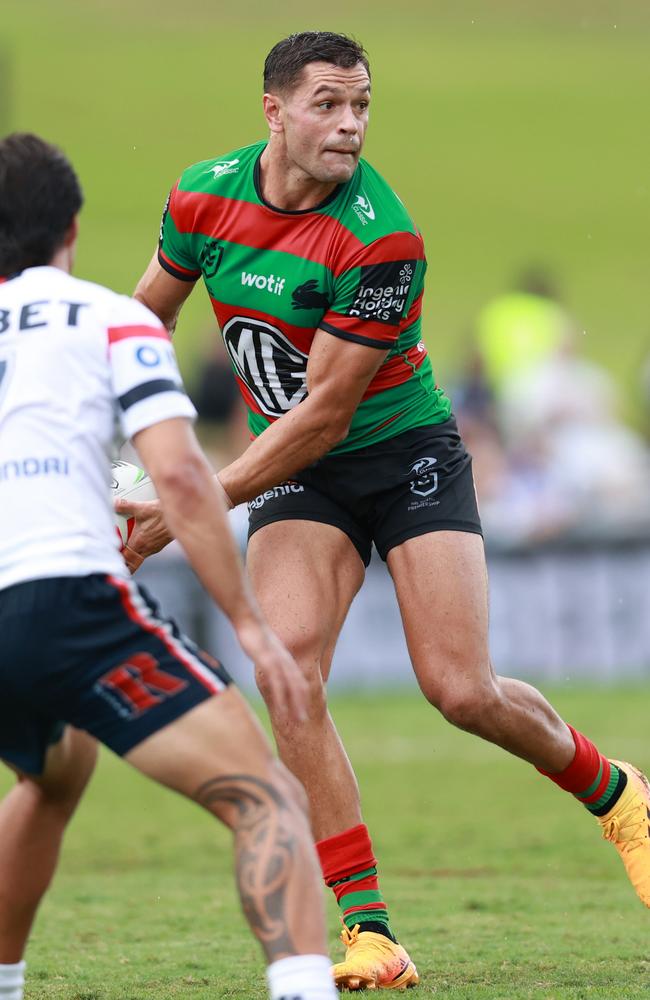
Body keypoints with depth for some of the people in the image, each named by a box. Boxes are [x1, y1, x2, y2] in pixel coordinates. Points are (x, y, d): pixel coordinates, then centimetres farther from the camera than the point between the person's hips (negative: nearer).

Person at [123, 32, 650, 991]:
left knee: (462, 690, -13)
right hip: (294, 472, 4)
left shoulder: (381, 239, -25)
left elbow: (324, 413, -24)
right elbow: (149, 311, 13)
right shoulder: (205, 195, -8)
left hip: (406, 454, -4)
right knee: (288, 664, -20)